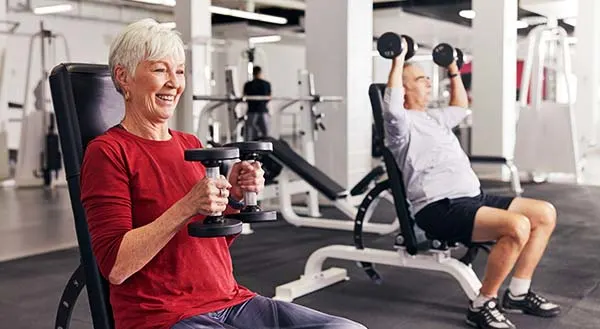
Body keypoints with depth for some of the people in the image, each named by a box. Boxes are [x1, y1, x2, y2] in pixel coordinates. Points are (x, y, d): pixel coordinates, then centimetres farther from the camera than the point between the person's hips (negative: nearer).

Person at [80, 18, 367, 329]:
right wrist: (187, 207, -22)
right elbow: (114, 266, -14)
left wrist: (234, 197, -1)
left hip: (231, 301, 7)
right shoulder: (107, 151, -7)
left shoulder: (190, 144, 13)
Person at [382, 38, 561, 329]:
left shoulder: (434, 117, 23)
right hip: (440, 209, -10)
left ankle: (518, 293, 10)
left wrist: (453, 70, 37)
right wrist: (398, 59, -23)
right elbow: (392, 106, -30)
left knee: (545, 213, 3)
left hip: (472, 198, 10)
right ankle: (482, 305, -14)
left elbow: (460, 107, 43)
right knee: (517, 226, -31)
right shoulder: (402, 123, -6)